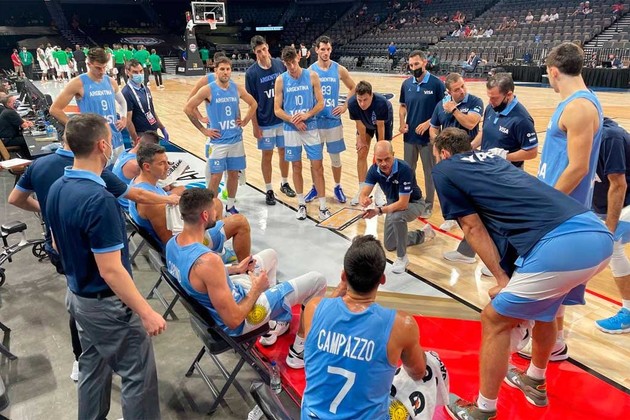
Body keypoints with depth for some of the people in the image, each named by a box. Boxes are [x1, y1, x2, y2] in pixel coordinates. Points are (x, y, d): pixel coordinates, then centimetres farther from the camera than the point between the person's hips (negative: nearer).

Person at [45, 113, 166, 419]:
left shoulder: (57, 189, -1)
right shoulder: (99, 199, -30)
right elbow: (110, 270, -28)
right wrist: (146, 313, -21)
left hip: (77, 295, 9)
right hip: (106, 303, -9)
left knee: (92, 366, 24)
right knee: (139, 374, 6)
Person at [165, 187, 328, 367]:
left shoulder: (172, 244, -9)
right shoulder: (207, 261, -37)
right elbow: (233, 320, -30)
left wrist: (235, 269, 9)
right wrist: (256, 290, -14)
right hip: (239, 320, -9)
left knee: (270, 255, 28)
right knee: (317, 280, -3)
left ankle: (270, 327, 35)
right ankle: (299, 349, 18)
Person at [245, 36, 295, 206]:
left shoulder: (280, 64, -3)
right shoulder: (251, 72, -10)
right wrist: (255, 125, -8)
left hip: (283, 118, 3)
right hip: (265, 122, -3)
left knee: (284, 152, 14)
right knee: (267, 155, 7)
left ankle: (284, 184, 32)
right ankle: (269, 190, 20)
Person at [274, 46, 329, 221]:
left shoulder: (312, 76, -3)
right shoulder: (281, 80, -1)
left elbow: (321, 103, -2)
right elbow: (277, 110, -1)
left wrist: (307, 115, -18)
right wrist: (293, 120, -16)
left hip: (311, 127, -1)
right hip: (291, 130, 1)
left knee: (317, 167, 0)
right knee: (296, 167, 9)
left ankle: (323, 206, 8)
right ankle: (301, 204, 24)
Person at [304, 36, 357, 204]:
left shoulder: (339, 69, -1)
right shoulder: (310, 70, -3)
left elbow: (353, 88, 11)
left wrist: (345, 106, 1)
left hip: (333, 120, 1)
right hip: (315, 120, 0)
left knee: (335, 156, 8)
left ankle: (337, 187, 25)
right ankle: (315, 187, 26)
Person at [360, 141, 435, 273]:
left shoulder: (404, 169, -36)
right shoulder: (374, 170, -20)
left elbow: (403, 203, -37)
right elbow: (363, 194, -24)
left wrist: (379, 210, -48)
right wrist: (364, 200, -49)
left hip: (413, 203, -6)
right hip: (394, 204, 6)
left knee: (396, 217, -41)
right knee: (390, 245, 14)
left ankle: (402, 257, -19)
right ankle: (422, 234, 38)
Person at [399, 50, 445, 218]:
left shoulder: (436, 83, -10)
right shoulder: (406, 84, 3)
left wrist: (428, 123, -18)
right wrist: (402, 123, -3)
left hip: (429, 136, -4)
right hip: (409, 135, 4)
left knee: (429, 171, 8)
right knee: (408, 170, 15)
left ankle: (428, 204, 22)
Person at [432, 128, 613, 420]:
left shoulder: (444, 170, 9)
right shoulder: (490, 157, 29)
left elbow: (473, 229, 5)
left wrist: (503, 280, 8)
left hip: (559, 244, -8)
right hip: (598, 233, 8)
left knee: (495, 319, 9)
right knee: (542, 305, 31)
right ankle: (535, 382, 51)